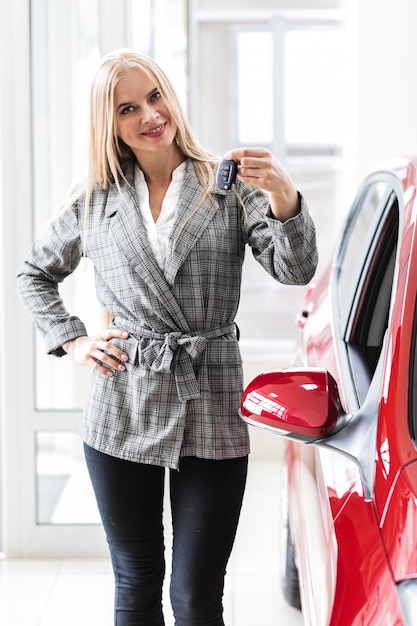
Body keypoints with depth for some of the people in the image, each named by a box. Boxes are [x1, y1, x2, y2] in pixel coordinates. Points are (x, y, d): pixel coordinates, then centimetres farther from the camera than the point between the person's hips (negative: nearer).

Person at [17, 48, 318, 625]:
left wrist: (284, 199, -27)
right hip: (122, 412, 2)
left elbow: (295, 270, -9)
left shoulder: (229, 187, 2)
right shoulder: (95, 203, 8)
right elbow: (35, 274, 22)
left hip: (212, 411, -2)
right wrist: (72, 342, 8)